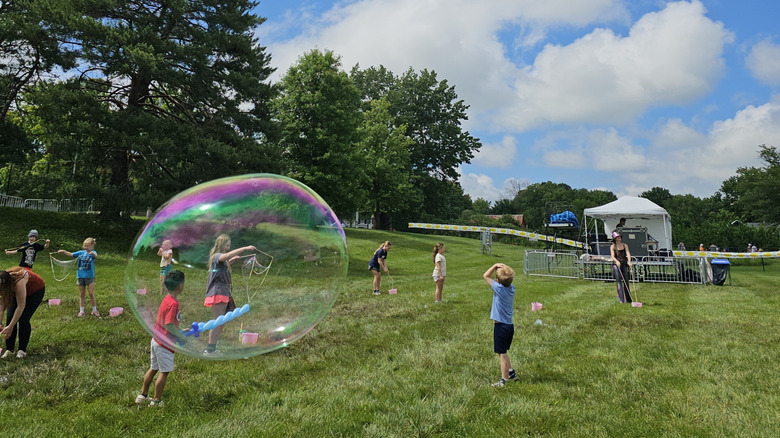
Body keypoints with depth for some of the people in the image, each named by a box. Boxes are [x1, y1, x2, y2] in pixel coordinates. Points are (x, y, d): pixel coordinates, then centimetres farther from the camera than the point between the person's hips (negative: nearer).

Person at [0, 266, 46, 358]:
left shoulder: (18, 282, -42)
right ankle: (9, 349, 1)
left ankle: (22, 350, -2)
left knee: (23, 319, -15)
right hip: (17, 291, 6)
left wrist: (10, 327, -32)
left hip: (36, 290, -6)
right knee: (10, 318, -8)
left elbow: (21, 306, -36)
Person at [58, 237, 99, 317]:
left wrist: (93, 254, -50)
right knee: (81, 294, 9)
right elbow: (71, 254, 7)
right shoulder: (81, 252, 8)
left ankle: (94, 310, 8)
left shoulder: (93, 252, -5)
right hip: (80, 276, 4)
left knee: (91, 293, -2)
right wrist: (63, 251, -11)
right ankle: (81, 311, 16)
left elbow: (96, 256, -27)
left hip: (89, 276, -4)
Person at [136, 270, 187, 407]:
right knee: (164, 372, 5)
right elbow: (169, 325, -26)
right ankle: (157, 401, 16)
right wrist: (182, 336, -14)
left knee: (153, 368, 22)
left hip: (156, 340, 9)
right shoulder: (173, 303, -24)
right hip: (165, 344, -9)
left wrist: (179, 331, 16)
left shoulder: (166, 299, 4)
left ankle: (143, 395, 34)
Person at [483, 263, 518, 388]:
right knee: (503, 352, 24)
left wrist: (495, 265, -5)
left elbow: (485, 276, -9)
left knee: (502, 354, -2)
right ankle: (511, 373, 34)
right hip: (510, 325, 7)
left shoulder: (499, 288, -18)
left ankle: (503, 381, 2)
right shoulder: (512, 288, 0)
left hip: (500, 326, -7)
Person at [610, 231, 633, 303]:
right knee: (618, 281, -8)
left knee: (626, 281, 4)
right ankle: (622, 299, -9)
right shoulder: (612, 246, 3)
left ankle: (628, 298, 13)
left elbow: (628, 253, -5)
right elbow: (612, 256, -9)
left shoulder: (625, 245, 11)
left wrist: (629, 262, -23)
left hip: (624, 264, 3)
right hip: (616, 265, -3)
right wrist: (617, 261, -30)